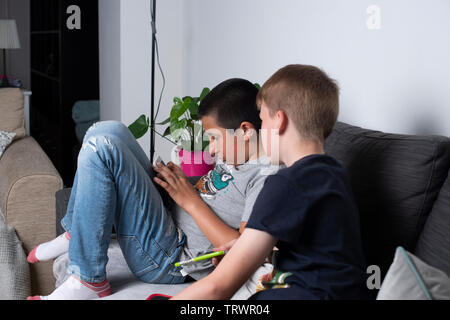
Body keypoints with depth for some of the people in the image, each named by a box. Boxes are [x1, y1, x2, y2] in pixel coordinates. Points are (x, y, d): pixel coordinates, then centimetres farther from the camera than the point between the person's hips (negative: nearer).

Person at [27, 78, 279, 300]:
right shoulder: (235, 156, 10)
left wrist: (191, 200, -17)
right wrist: (180, 178, 0)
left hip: (168, 262, -10)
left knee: (100, 147, -21)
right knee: (109, 131, 9)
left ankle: (89, 282, -12)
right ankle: (76, 236, 14)